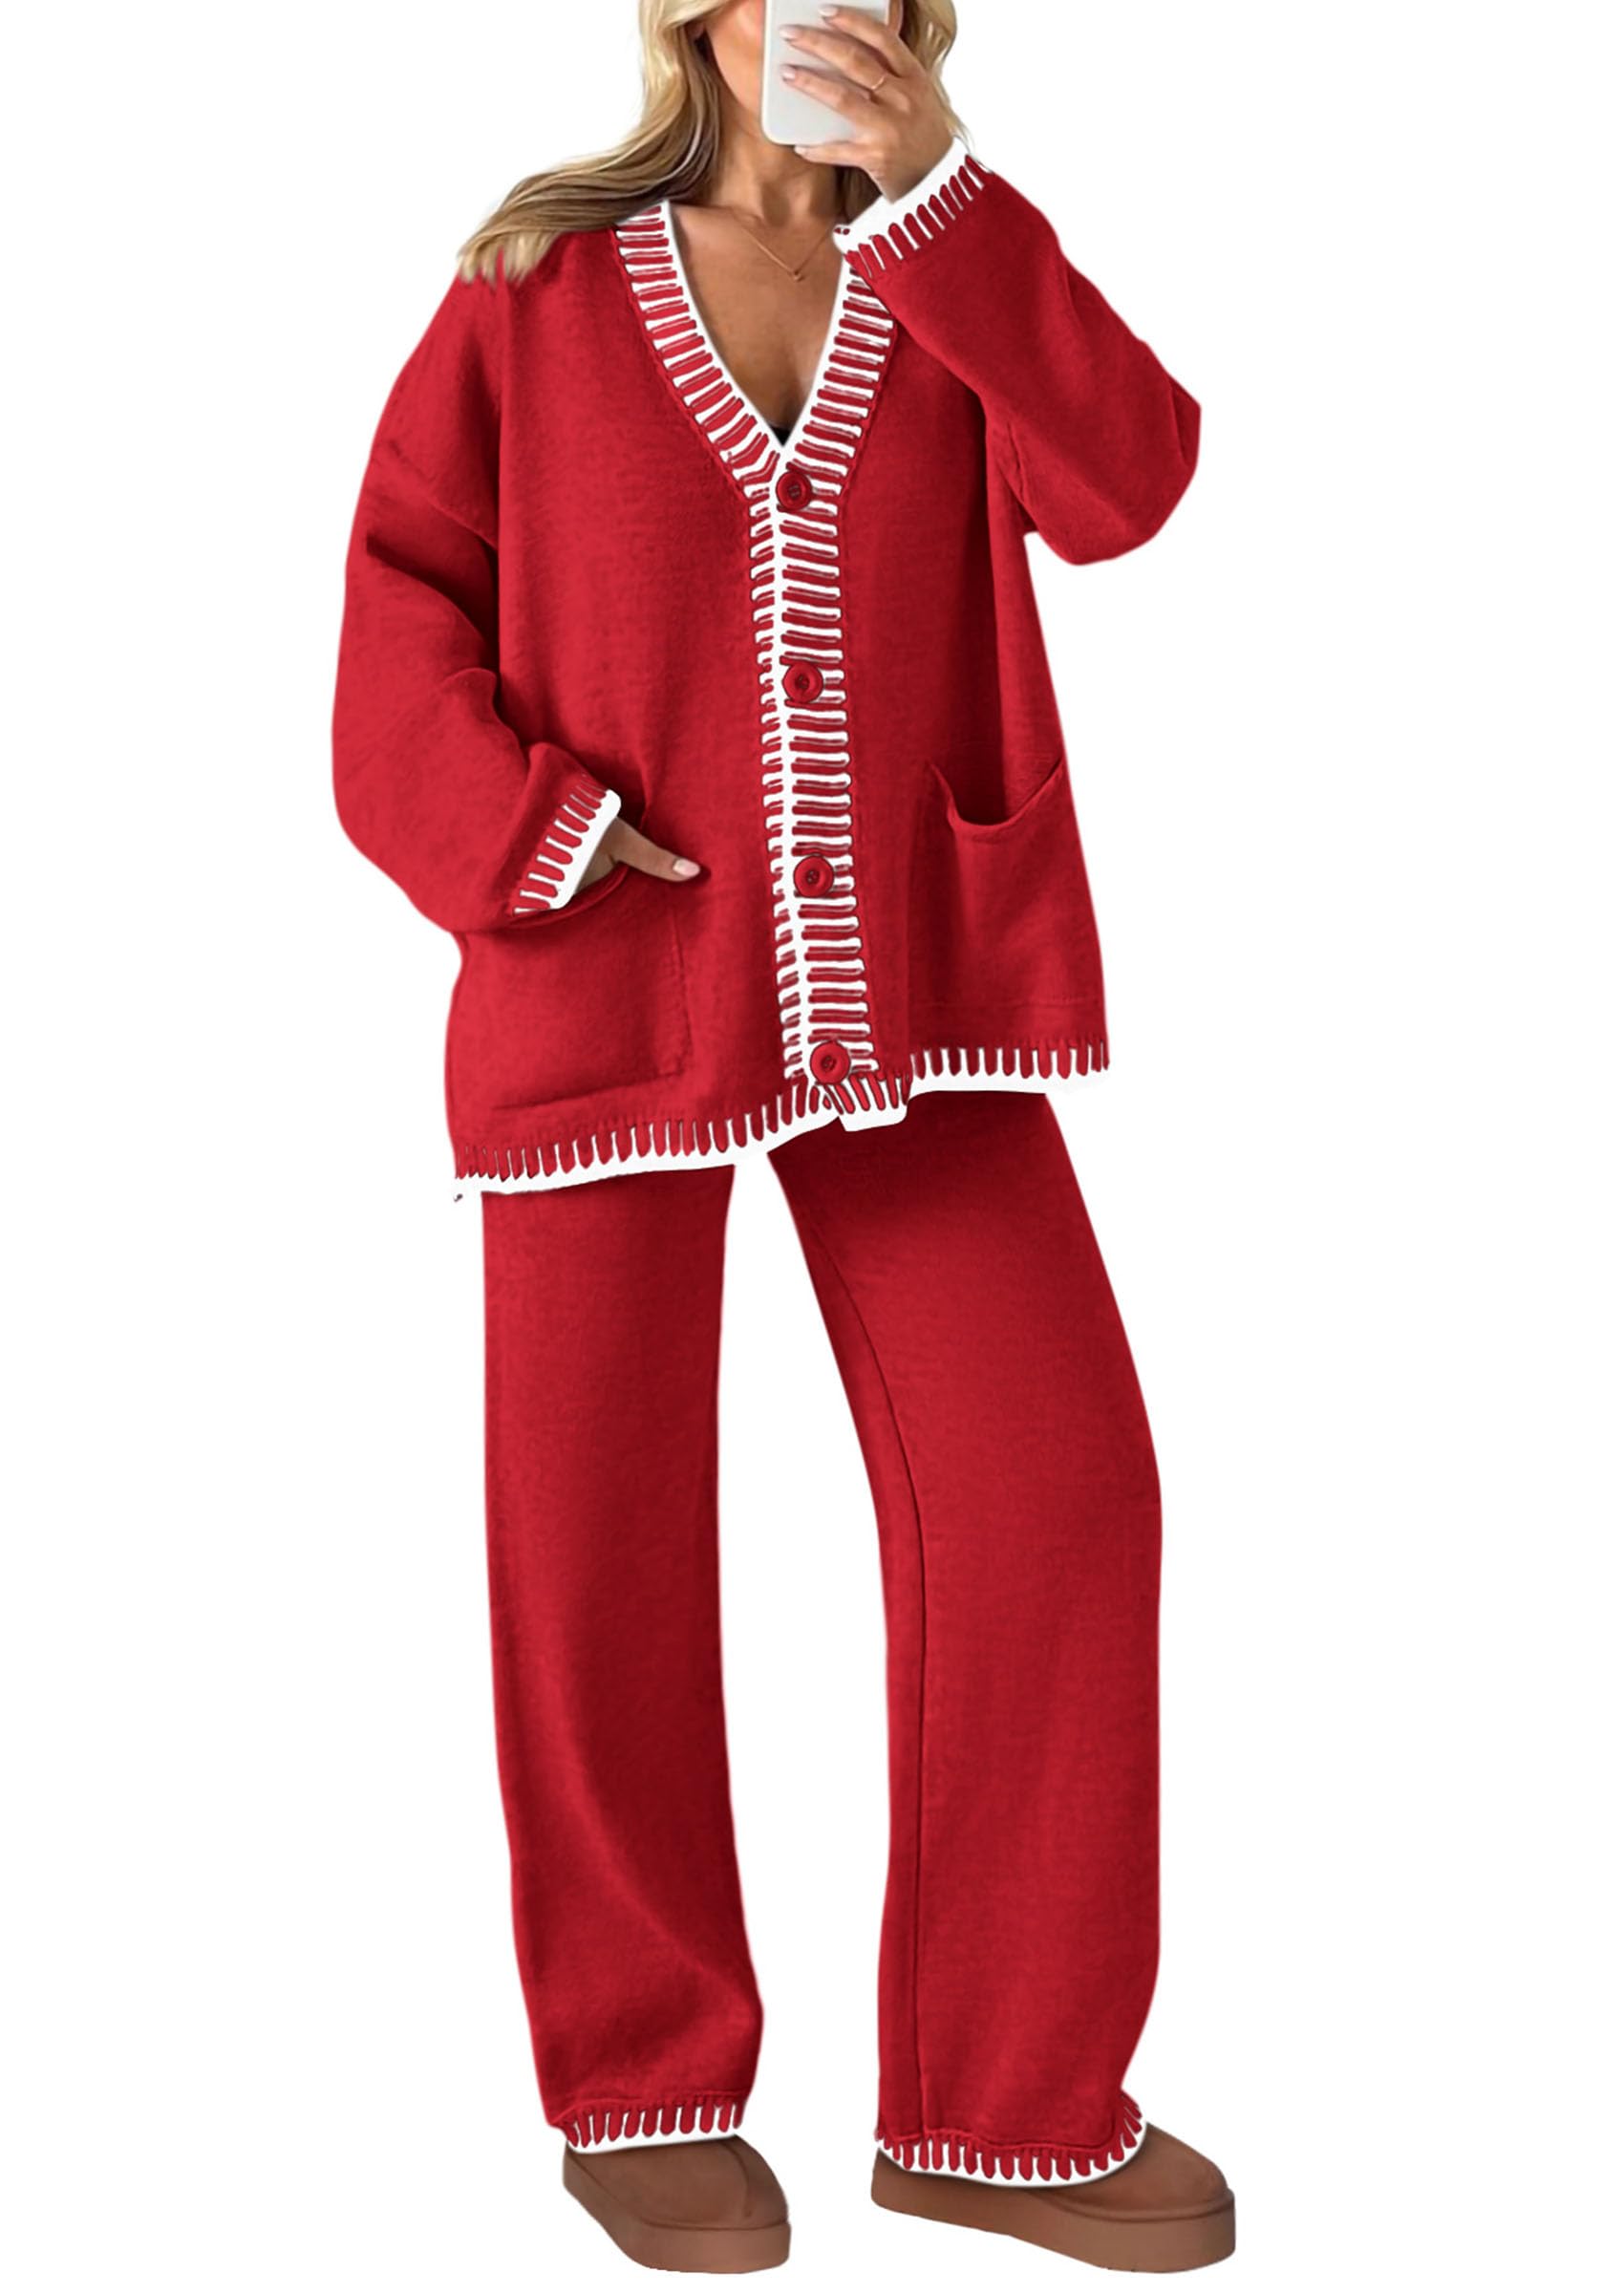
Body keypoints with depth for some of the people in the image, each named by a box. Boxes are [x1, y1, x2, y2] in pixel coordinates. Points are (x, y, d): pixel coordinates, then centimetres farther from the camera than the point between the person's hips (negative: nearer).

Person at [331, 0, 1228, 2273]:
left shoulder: (947, 271, 10)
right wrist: (542, 841, -14)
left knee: (1053, 1484, -5)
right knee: (606, 1535, 4)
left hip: (898, 974, 2)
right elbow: (402, 603, 1)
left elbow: (1125, 479, -8)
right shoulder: (538, 283, 5)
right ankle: (641, 2086, 23)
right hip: (613, 971, -2)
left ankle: (1011, 2103, 11)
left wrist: (931, 187, -14)